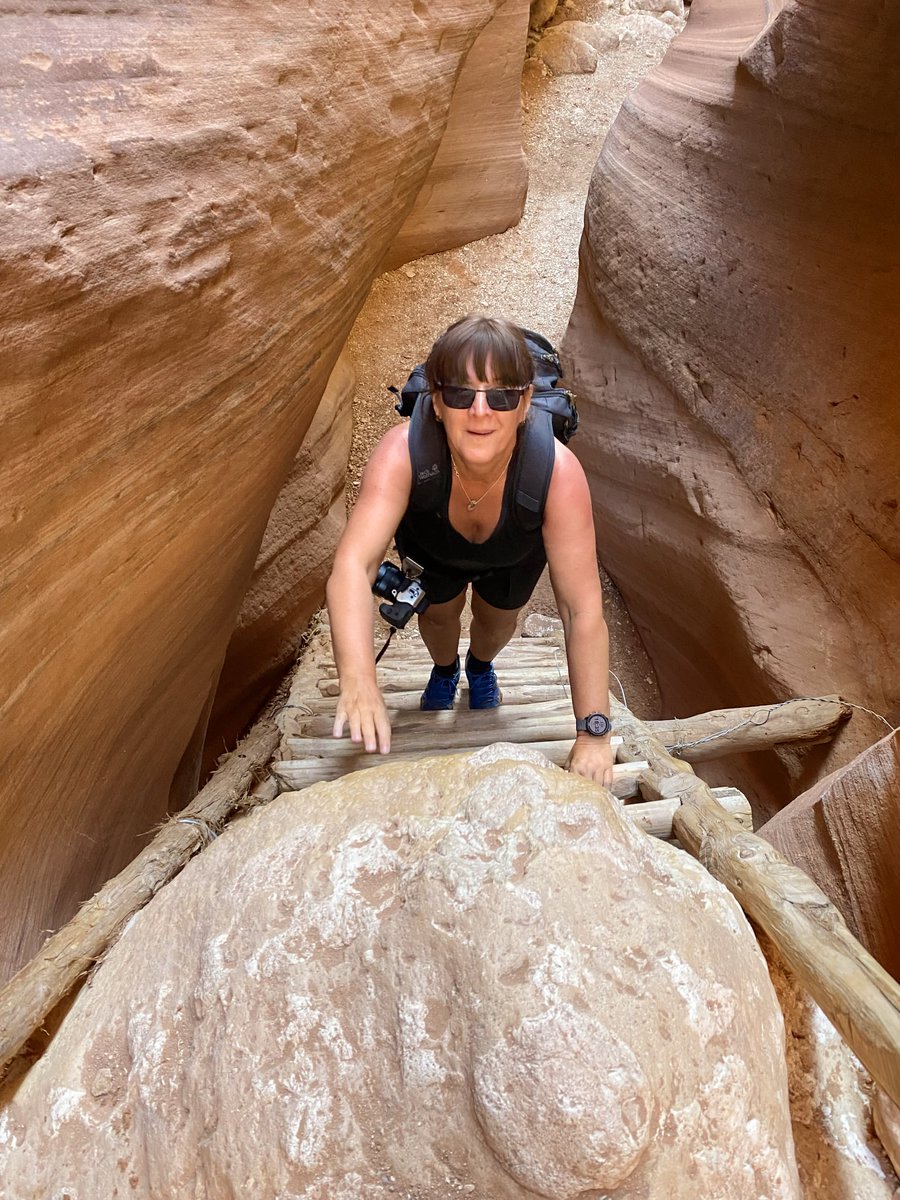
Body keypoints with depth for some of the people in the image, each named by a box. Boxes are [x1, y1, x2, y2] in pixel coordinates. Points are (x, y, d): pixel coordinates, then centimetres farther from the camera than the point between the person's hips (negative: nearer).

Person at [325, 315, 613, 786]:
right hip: (431, 547, 0)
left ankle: (481, 666, 55)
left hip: (516, 555, 0)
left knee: (497, 621, 16)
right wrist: (358, 684, -66)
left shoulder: (558, 473, -45)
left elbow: (583, 611, -41)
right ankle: (444, 669, 52)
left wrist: (594, 734, -38)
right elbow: (352, 564, -52)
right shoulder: (403, 452, -45)